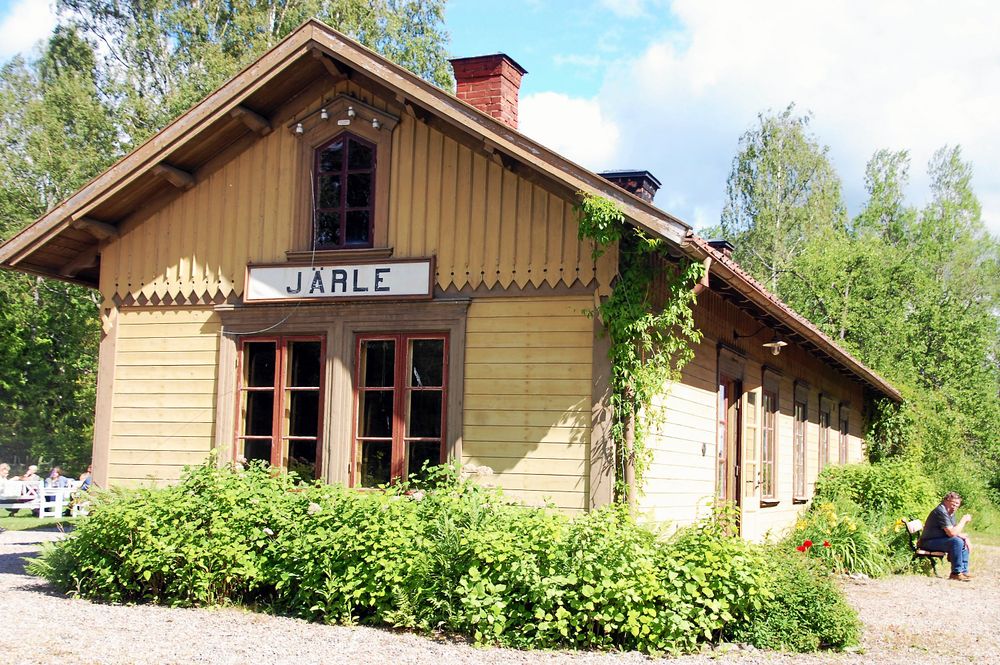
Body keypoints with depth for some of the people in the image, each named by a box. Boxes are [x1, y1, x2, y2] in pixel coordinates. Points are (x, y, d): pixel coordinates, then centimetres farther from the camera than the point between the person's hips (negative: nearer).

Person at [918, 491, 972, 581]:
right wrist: (963, 520, -19)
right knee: (956, 542, -29)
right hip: (928, 543, -11)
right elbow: (951, 533, -27)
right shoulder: (941, 511, -21)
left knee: (965, 543, 13)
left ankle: (963, 571, 11)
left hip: (939, 541, 11)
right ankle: (956, 573, -22)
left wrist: (965, 537, -3)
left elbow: (955, 532, 16)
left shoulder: (950, 513, 12)